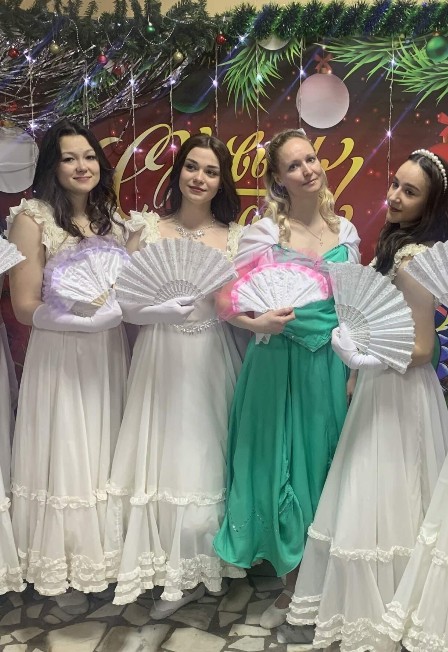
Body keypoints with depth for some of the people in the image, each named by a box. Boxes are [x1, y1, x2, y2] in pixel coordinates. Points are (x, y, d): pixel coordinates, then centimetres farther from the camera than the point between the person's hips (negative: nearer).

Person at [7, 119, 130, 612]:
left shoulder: (111, 218, 8)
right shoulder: (33, 219, -9)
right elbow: (25, 307, -13)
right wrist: (90, 317, -22)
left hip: (108, 353, 5)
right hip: (59, 355, -5)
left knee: (105, 453, 14)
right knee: (66, 456, 5)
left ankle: (104, 558, 32)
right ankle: (64, 571, 23)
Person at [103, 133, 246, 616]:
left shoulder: (235, 237, 4)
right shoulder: (148, 230, 1)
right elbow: (126, 305, -3)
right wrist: (164, 310, -21)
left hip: (211, 362, 0)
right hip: (160, 362, 0)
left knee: (203, 458, 5)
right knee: (162, 456, 5)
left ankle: (192, 567, 25)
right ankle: (180, 573, 24)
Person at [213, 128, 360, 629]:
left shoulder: (345, 230, 6)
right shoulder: (263, 232, -5)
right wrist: (258, 323, -27)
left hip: (331, 364, 3)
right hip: (280, 364, -3)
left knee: (324, 464, 10)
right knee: (282, 466, 6)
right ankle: (293, 582, 28)